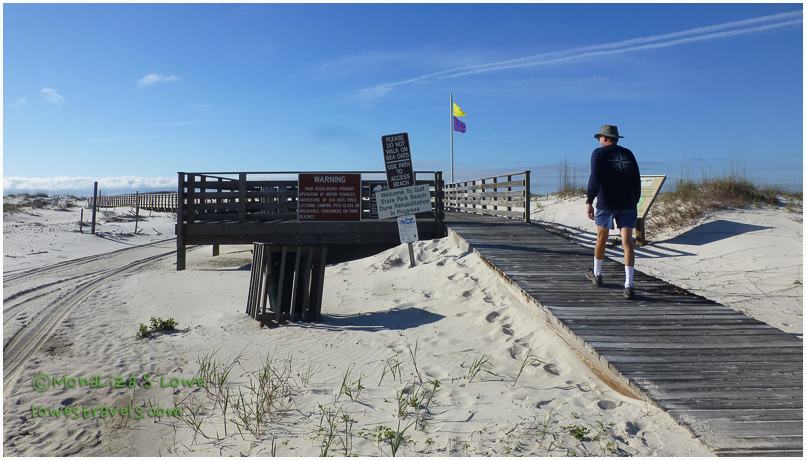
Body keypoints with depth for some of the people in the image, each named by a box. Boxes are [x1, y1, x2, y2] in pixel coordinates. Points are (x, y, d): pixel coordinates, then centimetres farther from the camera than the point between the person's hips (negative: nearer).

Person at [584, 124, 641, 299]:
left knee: (601, 238, 16)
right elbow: (637, 181, 10)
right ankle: (629, 285, -11)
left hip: (606, 202, -3)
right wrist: (635, 202, 17)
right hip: (627, 203, 3)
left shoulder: (599, 153, -2)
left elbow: (595, 179, -13)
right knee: (627, 241, -3)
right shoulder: (628, 154, 11)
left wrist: (589, 201, -12)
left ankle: (597, 274, 32)